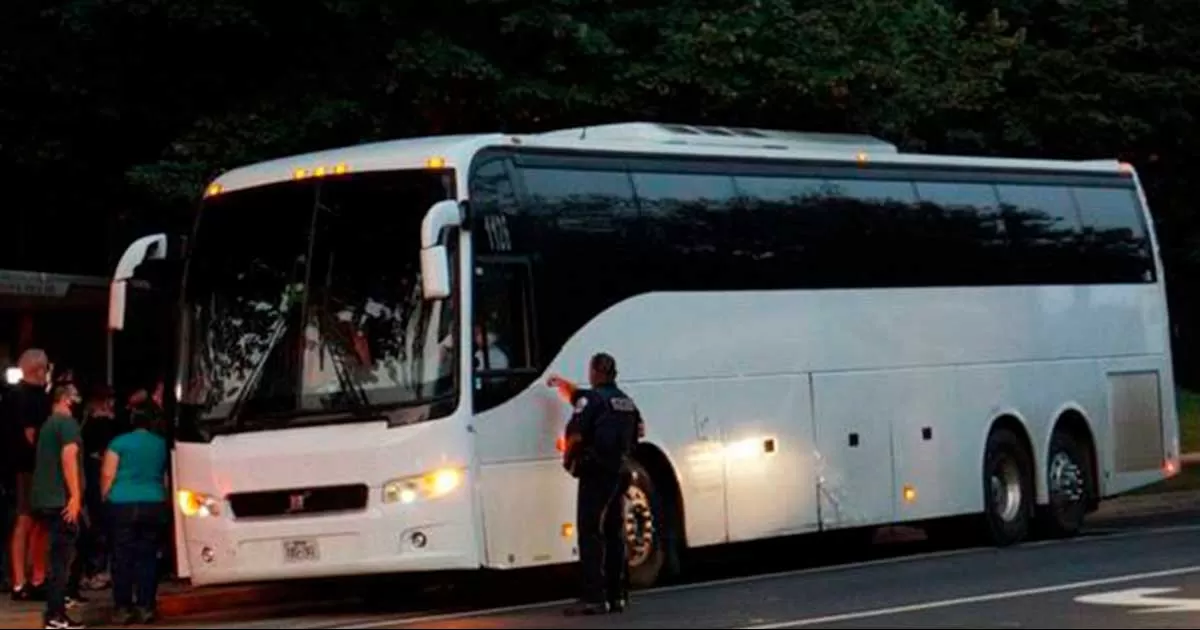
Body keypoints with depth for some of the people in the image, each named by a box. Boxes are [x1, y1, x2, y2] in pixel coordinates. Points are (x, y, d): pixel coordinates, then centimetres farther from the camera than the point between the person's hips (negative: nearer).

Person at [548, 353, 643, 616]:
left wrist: (567, 458, 4)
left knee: (590, 532, -9)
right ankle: (617, 595, 17)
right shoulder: (627, 402, 15)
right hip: (620, 472, 8)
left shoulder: (591, 399, -10)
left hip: (596, 472, -8)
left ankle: (594, 597, -16)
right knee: (615, 533, 15)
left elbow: (576, 434, -19)